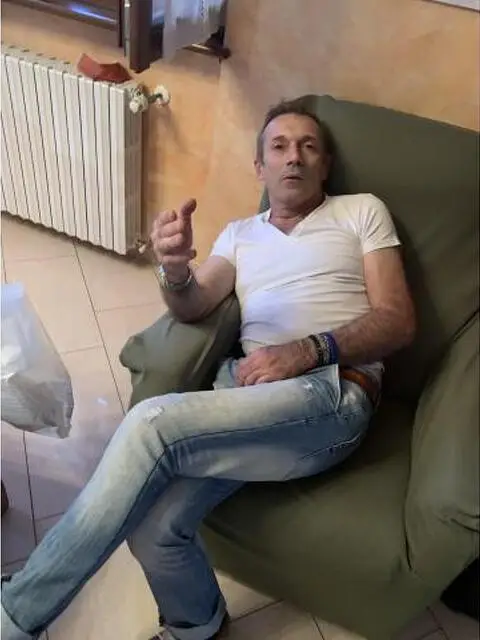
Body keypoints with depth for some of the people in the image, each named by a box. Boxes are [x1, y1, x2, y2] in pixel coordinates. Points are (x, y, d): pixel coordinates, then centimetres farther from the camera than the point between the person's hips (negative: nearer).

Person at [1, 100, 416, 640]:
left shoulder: (361, 211, 13)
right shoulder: (240, 233, 22)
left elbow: (398, 320, 2)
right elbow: (193, 307, 6)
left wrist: (308, 350, -15)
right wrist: (174, 271, -19)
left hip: (331, 391, -3)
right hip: (245, 384, 4)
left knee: (152, 423, -26)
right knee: (152, 524, -20)